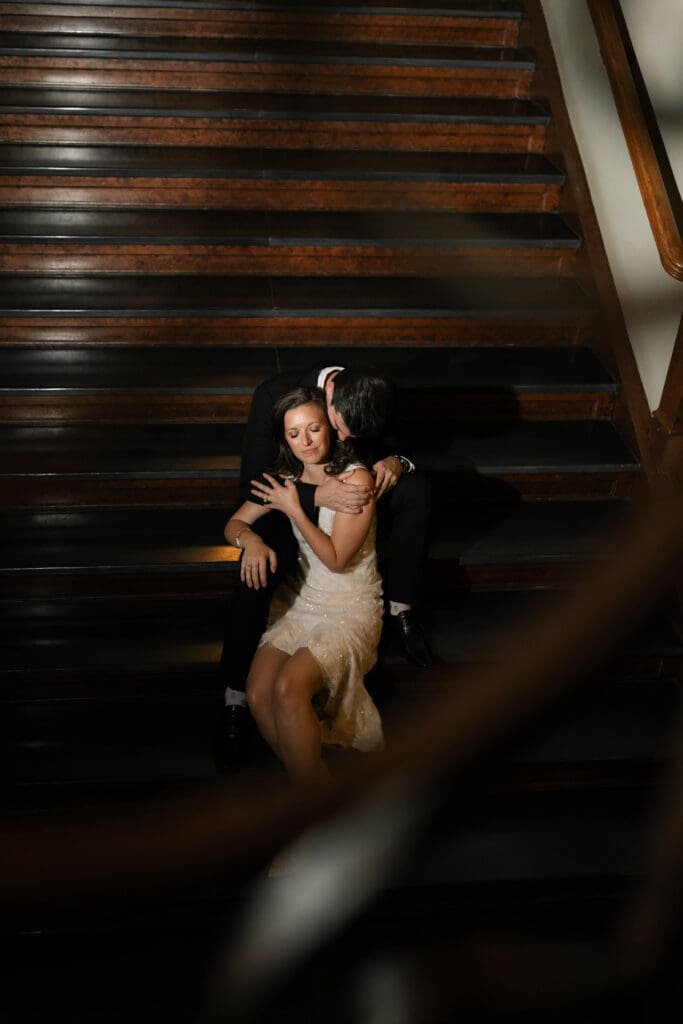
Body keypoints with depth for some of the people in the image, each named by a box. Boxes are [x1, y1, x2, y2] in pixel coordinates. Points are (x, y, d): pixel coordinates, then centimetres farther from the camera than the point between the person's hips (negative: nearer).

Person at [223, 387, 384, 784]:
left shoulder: (356, 479, -11)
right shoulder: (286, 480, 7)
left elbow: (336, 559, -13)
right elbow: (234, 523, 12)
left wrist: (293, 510, -12)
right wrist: (251, 539, -12)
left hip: (351, 608, -5)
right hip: (300, 602, 6)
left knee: (288, 688, -29)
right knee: (258, 695, -21)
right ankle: (303, 775, -7)